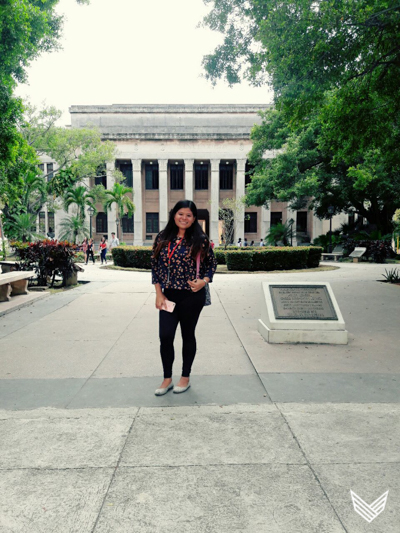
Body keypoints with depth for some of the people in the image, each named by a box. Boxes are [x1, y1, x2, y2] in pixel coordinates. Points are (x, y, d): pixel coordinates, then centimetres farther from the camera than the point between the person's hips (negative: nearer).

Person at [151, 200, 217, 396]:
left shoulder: (200, 239, -5)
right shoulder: (163, 238, 3)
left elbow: (211, 263, 4)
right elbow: (155, 265, 5)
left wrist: (204, 281, -13)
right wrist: (159, 294, -1)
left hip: (192, 295, -2)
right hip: (168, 295, 3)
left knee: (188, 335, 10)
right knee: (165, 336, 0)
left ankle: (185, 377, 28)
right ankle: (167, 379, 20)